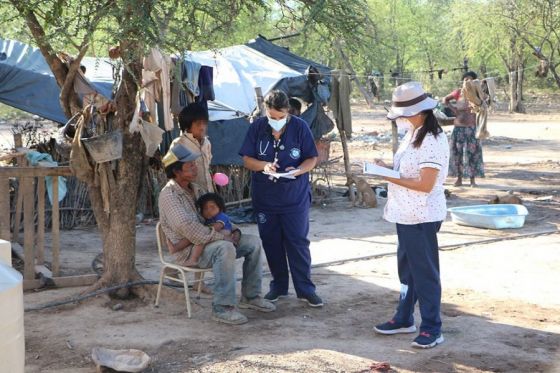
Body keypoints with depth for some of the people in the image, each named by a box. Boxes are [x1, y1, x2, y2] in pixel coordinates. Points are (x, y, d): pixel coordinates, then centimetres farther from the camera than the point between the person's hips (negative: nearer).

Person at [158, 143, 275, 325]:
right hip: (188, 250, -9)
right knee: (225, 248, -37)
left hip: (205, 240, 9)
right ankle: (222, 308, -33)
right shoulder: (169, 194, -17)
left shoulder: (193, 188, 13)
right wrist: (219, 236, -23)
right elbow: (187, 227, -29)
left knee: (253, 242, 0)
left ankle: (250, 296, 7)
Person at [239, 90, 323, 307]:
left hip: (295, 197, -2)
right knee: (271, 242, 10)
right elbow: (247, 159, 1)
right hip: (264, 198, 2)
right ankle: (279, 285, 24)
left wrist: (298, 170, -23)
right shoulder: (257, 128, -3)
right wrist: (263, 165, -20)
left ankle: (305, 289, 8)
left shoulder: (300, 127, -7)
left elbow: (312, 158, -3)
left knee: (298, 242, 0)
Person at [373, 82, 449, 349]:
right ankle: (404, 319, 33)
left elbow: (425, 184, -24)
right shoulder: (412, 135, 11)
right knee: (406, 268, 19)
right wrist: (387, 169, 3)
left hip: (422, 217, -10)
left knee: (425, 272, -1)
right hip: (406, 214, 10)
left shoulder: (433, 141, -19)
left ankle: (432, 329, 9)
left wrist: (391, 178, -21)